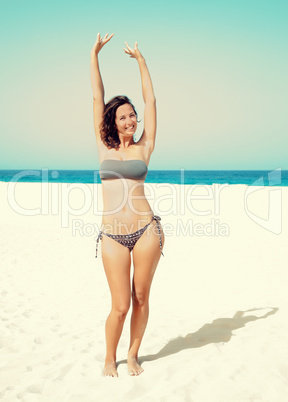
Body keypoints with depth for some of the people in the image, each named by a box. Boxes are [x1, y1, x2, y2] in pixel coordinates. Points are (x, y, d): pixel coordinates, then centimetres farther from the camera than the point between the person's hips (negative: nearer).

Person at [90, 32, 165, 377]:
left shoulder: (144, 148, 7)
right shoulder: (104, 147, 7)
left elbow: (150, 100, 10)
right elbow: (97, 96, 9)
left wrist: (140, 60, 15)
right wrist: (94, 54, 11)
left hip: (146, 230, 1)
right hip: (112, 235, 0)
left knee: (141, 299, 9)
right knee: (120, 306, 2)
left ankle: (133, 355, 30)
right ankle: (109, 358, 27)